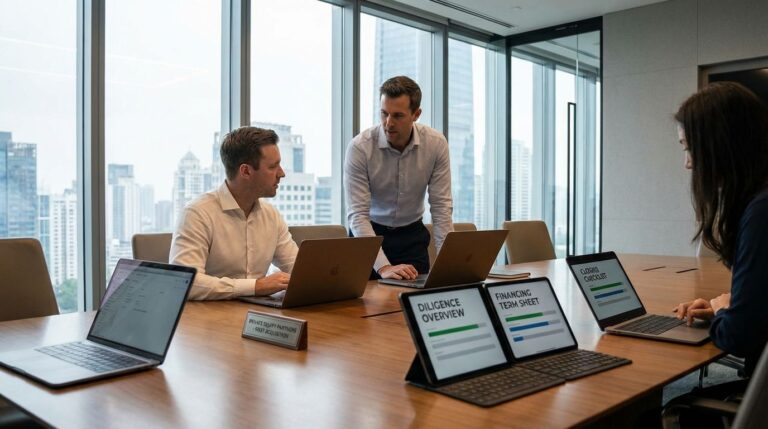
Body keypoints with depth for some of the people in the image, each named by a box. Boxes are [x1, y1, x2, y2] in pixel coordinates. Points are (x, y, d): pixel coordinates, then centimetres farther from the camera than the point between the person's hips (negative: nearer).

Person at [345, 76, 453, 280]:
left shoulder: (436, 144, -14)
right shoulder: (360, 147, -21)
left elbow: (441, 206, -10)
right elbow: (357, 214, -23)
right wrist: (383, 267, -34)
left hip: (412, 236, 2)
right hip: (368, 234, -2)